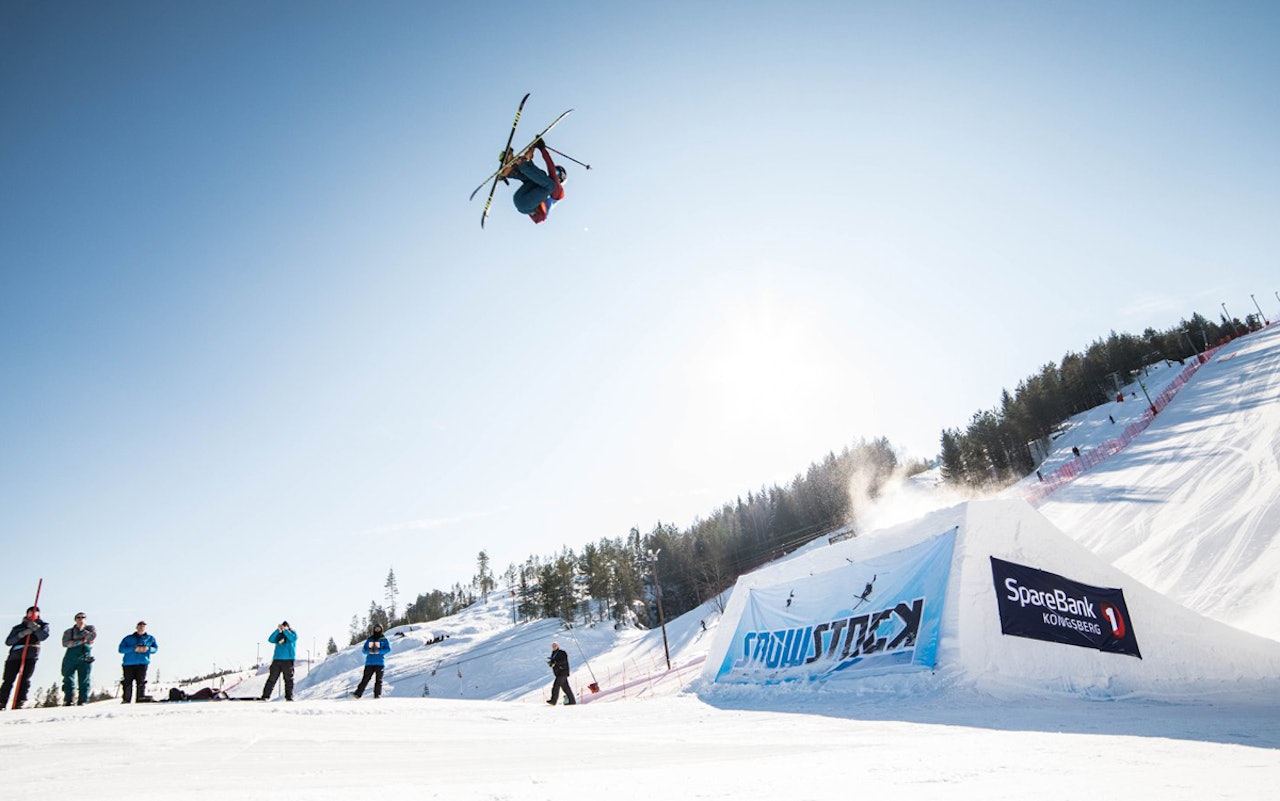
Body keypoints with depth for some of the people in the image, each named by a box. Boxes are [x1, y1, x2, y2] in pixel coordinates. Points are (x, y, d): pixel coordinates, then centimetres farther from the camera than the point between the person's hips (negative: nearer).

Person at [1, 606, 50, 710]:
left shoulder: (43, 625, 16)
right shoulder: (18, 627, 19)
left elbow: (43, 637, -3)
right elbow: (8, 642, 6)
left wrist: (35, 627, -15)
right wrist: (21, 634, -10)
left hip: (30, 656, -2)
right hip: (15, 655, 2)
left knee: (24, 679, -11)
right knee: (9, 680, -4)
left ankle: (20, 702, -13)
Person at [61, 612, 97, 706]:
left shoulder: (90, 628, 15)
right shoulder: (69, 632, 14)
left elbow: (93, 636, -6)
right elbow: (65, 643, -3)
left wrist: (83, 630, 1)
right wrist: (81, 641, -11)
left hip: (85, 658, -1)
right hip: (70, 658, 1)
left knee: (84, 680, -4)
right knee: (68, 680, 0)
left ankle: (82, 700, -2)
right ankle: (67, 700, 7)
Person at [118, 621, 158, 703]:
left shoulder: (150, 638, 18)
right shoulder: (128, 638, 16)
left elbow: (155, 648, 12)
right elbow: (121, 649, 3)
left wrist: (148, 649, -9)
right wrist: (134, 648, -11)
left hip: (142, 663, -1)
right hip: (129, 663, 1)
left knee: (141, 681, -12)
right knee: (128, 682, -3)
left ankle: (141, 697, -13)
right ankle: (126, 699, 5)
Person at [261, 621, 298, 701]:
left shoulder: (292, 633, 7)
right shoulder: (278, 634, 14)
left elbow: (292, 638, -15)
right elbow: (270, 640, -3)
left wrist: (285, 630, -12)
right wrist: (278, 630, -10)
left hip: (288, 660, -3)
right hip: (277, 659, 3)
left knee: (289, 679, -3)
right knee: (272, 678, 1)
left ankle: (289, 697, 0)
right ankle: (265, 696, 6)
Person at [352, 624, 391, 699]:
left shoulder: (384, 639, 8)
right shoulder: (370, 639, 16)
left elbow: (388, 649, -2)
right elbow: (364, 649, 12)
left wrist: (379, 651, -17)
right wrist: (369, 651, -10)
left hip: (379, 662, -1)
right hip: (369, 662, 2)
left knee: (378, 679, -4)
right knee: (365, 678, -5)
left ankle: (377, 694, -2)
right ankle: (358, 693, -5)